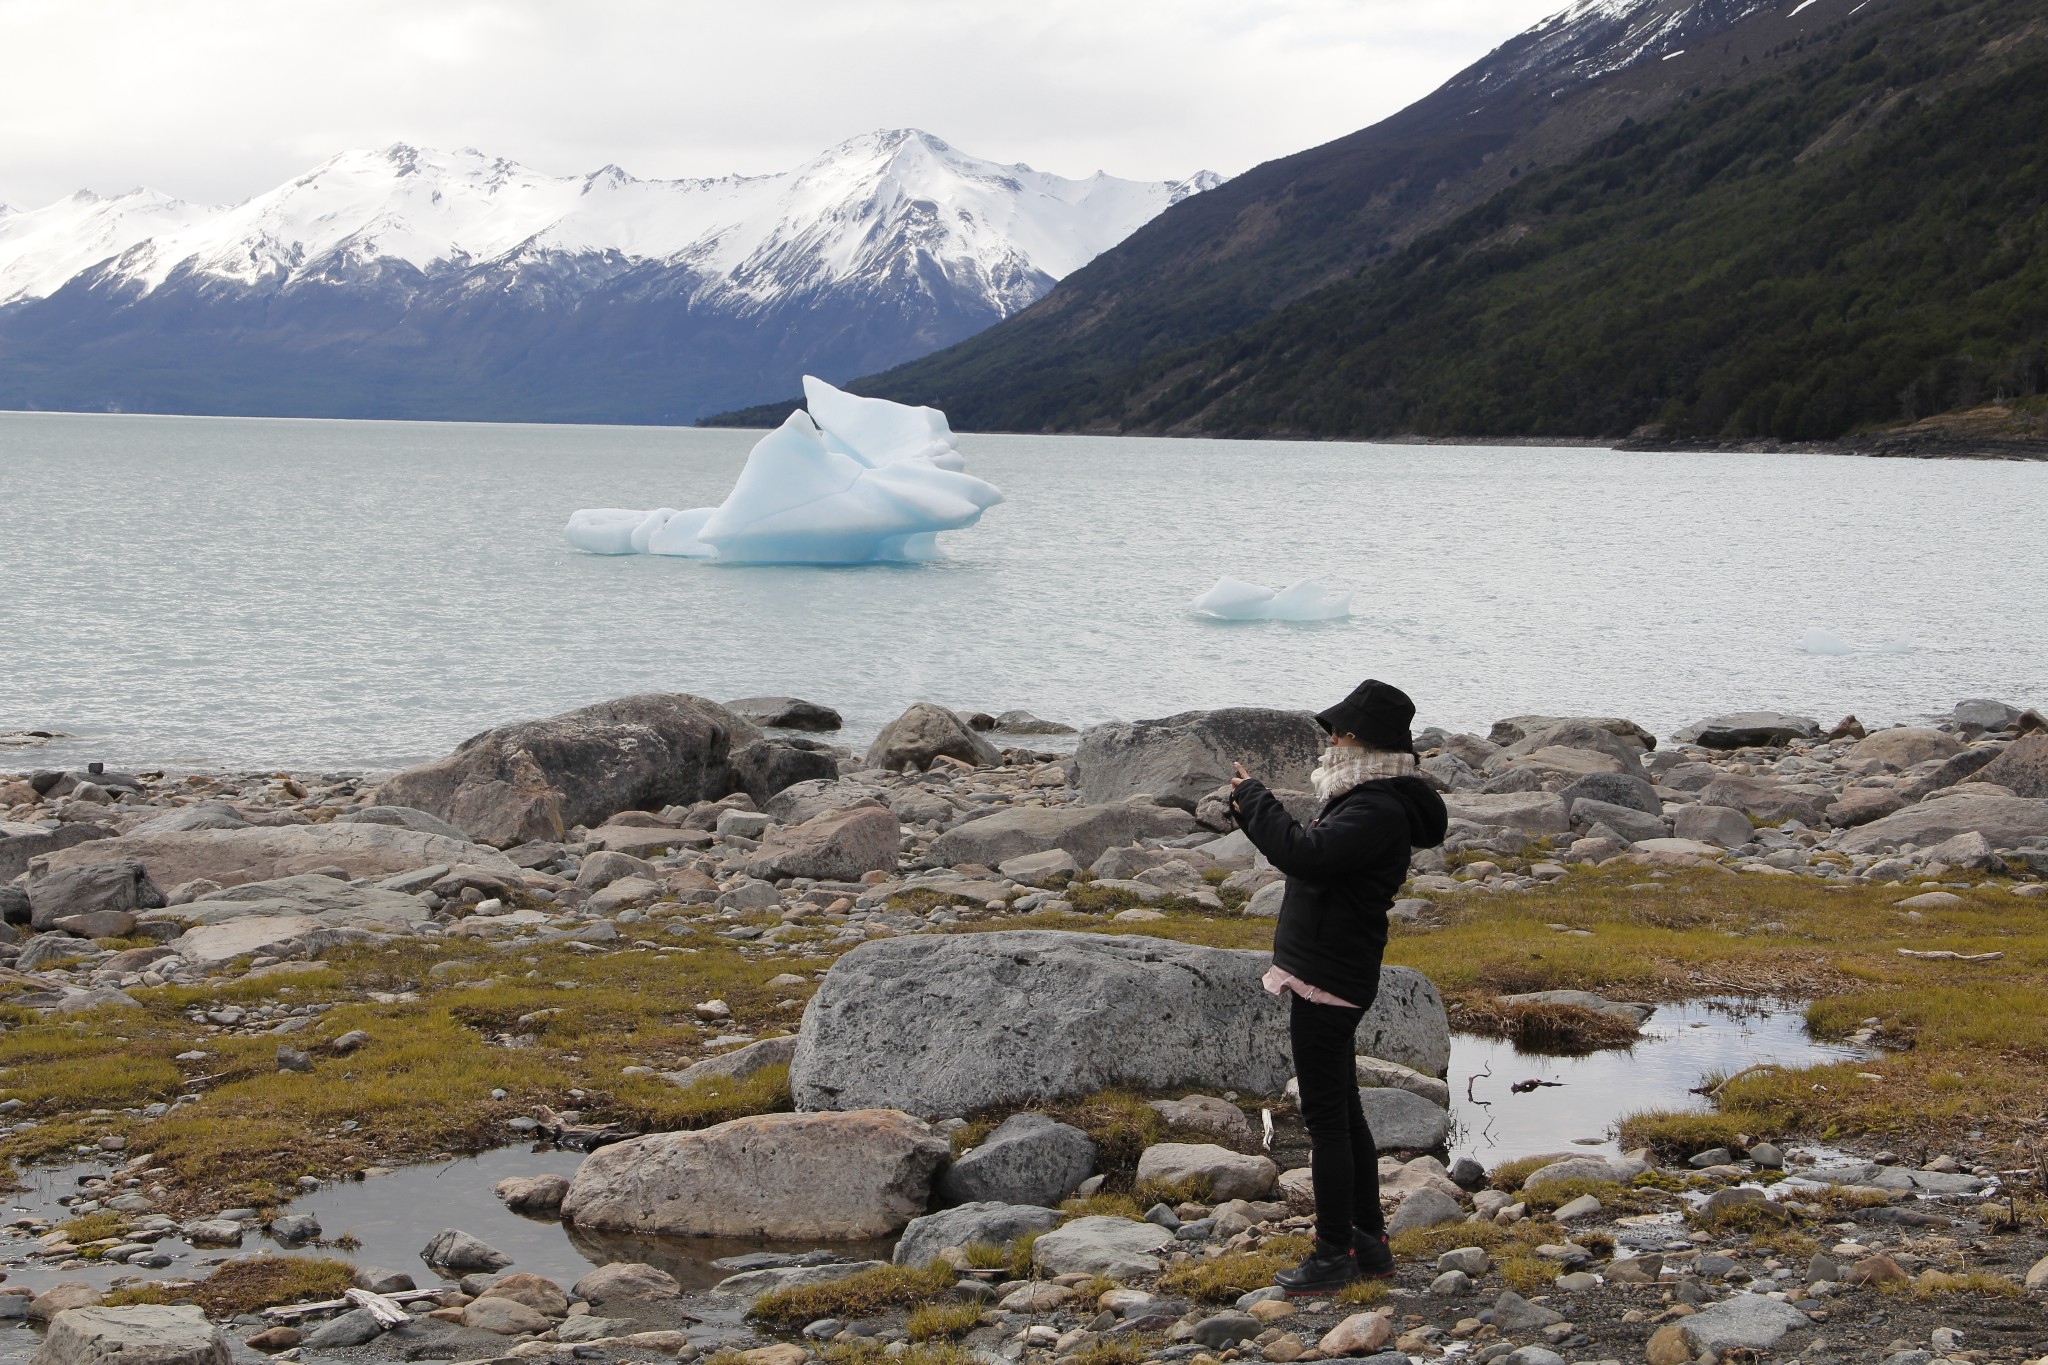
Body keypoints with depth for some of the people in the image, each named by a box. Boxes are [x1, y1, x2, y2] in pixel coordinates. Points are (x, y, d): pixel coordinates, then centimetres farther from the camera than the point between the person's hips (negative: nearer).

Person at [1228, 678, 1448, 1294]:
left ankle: (1335, 1255, 4)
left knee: (1327, 1119, -4)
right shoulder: (1367, 799, 14)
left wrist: (1254, 798, -18)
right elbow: (1313, 854, 20)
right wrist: (1255, 813, 12)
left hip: (1327, 982, -11)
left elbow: (1305, 854, -32)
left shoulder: (1378, 811, -21)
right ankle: (1369, 1241, 27)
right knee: (1342, 1113, 18)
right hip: (1330, 977, 11)